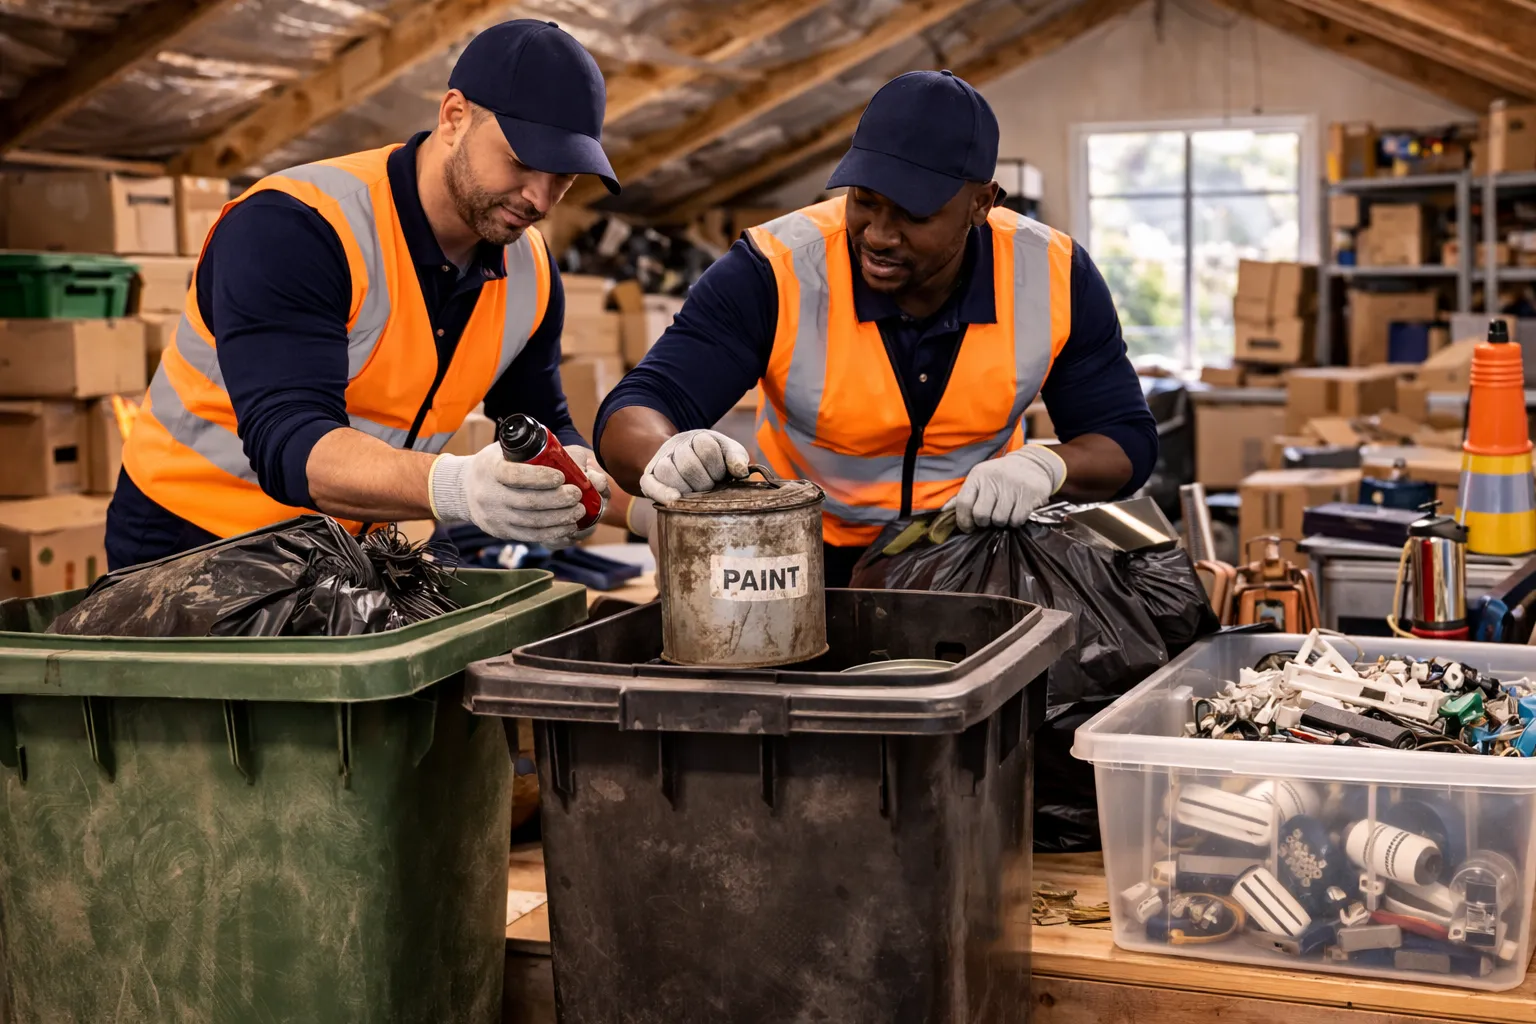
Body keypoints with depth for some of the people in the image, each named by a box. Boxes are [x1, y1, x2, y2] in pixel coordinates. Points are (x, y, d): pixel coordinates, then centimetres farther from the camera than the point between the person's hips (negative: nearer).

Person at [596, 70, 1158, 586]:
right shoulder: (774, 273, -15)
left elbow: (1126, 440, -1)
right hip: (807, 559, -1)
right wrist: (668, 456, -43)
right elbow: (634, 415, -17)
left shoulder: (1053, 276, -9)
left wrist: (1045, 467, -24)